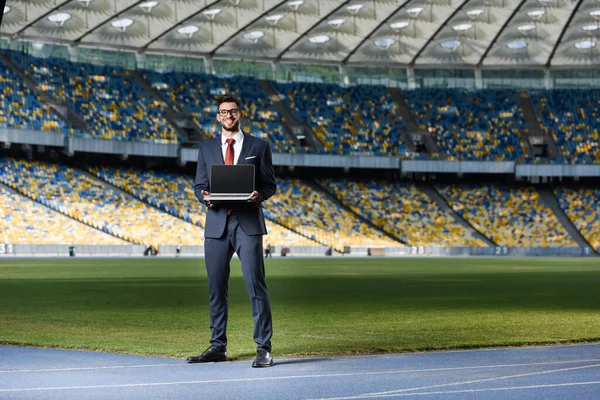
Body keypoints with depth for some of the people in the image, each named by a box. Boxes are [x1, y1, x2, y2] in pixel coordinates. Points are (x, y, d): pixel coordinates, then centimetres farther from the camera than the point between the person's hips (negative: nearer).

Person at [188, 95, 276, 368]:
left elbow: (270, 184, 6)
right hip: (216, 224, 3)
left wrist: (258, 195, -16)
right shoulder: (207, 149, 13)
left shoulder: (259, 147, 6)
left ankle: (263, 349, -4)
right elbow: (199, 185, 13)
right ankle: (218, 347, 15)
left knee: (256, 285, -7)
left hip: (248, 224, -3)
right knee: (216, 287, 6)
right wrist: (205, 196, -10)